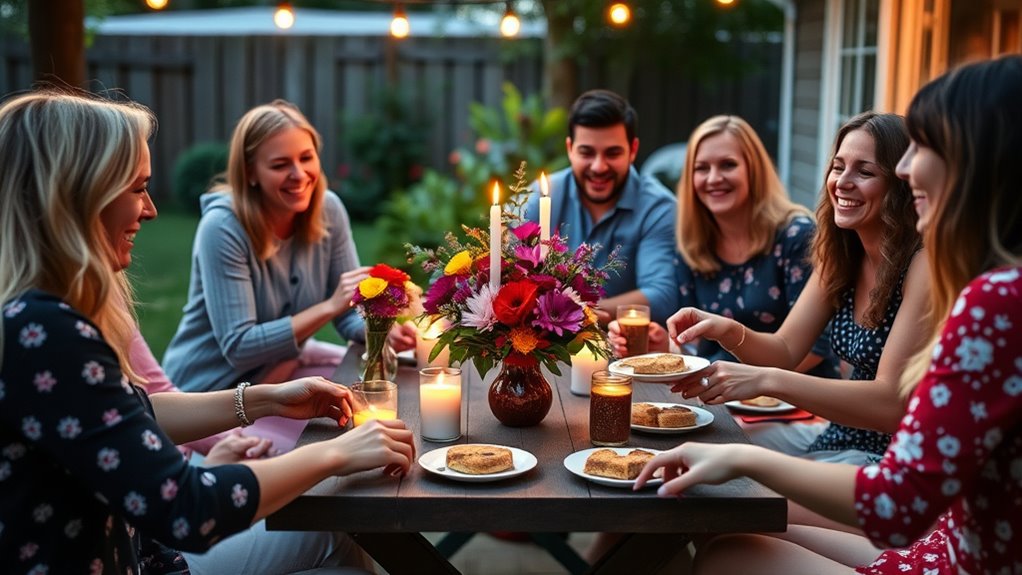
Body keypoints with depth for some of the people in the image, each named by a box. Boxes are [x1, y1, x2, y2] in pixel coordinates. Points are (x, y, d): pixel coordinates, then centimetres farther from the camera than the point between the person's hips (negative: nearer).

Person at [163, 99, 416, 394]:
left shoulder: (328, 209, -9)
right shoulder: (223, 227, -24)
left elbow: (351, 311, -4)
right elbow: (238, 348, -26)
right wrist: (329, 306, -33)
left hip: (285, 363, 6)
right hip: (216, 385, -6)